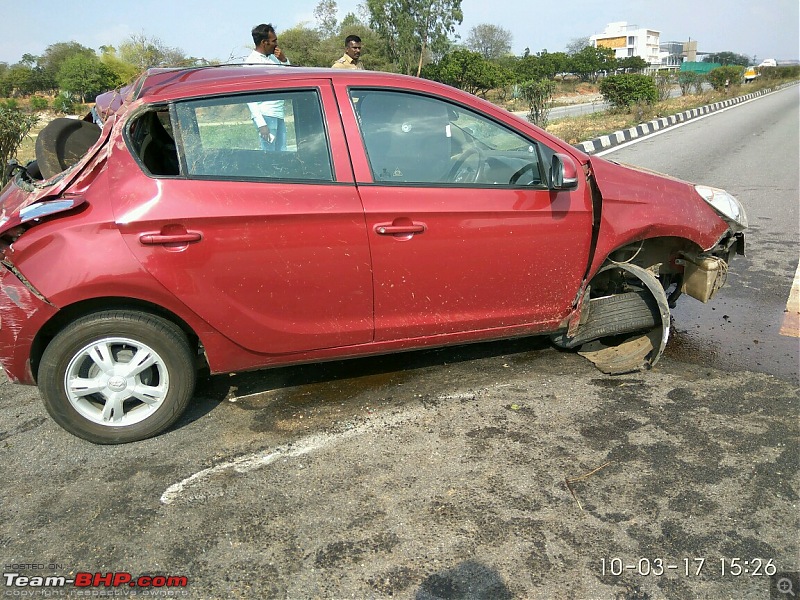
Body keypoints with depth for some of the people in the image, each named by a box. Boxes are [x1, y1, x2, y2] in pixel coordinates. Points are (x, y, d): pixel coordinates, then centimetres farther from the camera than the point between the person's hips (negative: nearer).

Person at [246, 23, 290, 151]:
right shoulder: (251, 62, -8)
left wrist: (284, 60, 5)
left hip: (279, 114, 8)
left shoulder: (273, 58, 15)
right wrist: (261, 123, -22)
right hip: (266, 115, -8)